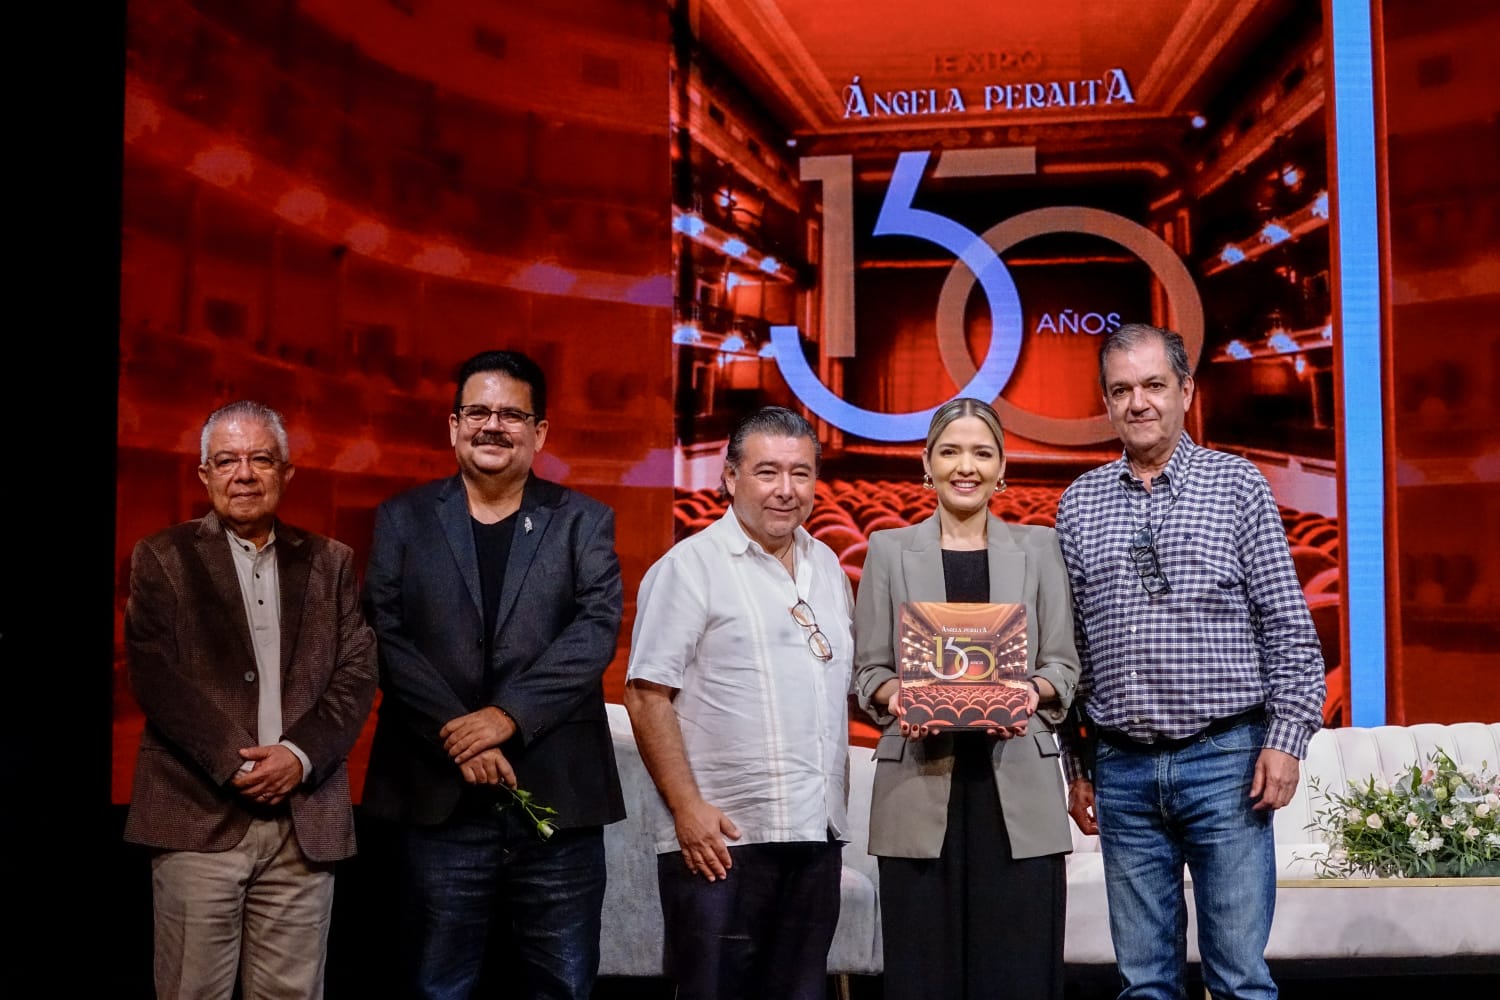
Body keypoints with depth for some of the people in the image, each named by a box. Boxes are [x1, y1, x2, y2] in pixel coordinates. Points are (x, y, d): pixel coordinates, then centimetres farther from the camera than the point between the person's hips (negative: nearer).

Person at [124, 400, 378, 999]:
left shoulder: (328, 562, 14)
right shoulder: (162, 558, 7)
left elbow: (357, 674, 6)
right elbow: (154, 675, -4)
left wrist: (300, 755, -10)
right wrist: (236, 765, -12)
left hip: (306, 822, 2)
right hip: (199, 817, -2)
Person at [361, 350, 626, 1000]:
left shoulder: (584, 522, 8)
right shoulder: (403, 520, 9)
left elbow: (596, 630, -6)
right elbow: (386, 638, -1)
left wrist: (510, 715, -17)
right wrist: (458, 735, -13)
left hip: (559, 798, 0)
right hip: (440, 799, 0)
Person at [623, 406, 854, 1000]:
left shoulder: (826, 566, 13)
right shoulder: (691, 566, -7)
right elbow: (646, 697, -10)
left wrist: (836, 808, 12)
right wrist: (688, 808, -16)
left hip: (816, 835, 6)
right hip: (721, 837, -6)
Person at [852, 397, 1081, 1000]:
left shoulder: (1038, 547, 11)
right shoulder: (890, 549, 9)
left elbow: (1064, 665, 9)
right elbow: (867, 669, 7)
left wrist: (1033, 692, -12)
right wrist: (895, 696, -14)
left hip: (1019, 789, 1)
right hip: (920, 788, 0)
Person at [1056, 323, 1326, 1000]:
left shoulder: (1237, 485, 2)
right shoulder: (1079, 504, 9)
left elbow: (1289, 625, 0)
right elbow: (1067, 645, 11)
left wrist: (1286, 738, -8)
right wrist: (1075, 767, 10)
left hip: (1226, 759, -2)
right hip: (1122, 768, 3)